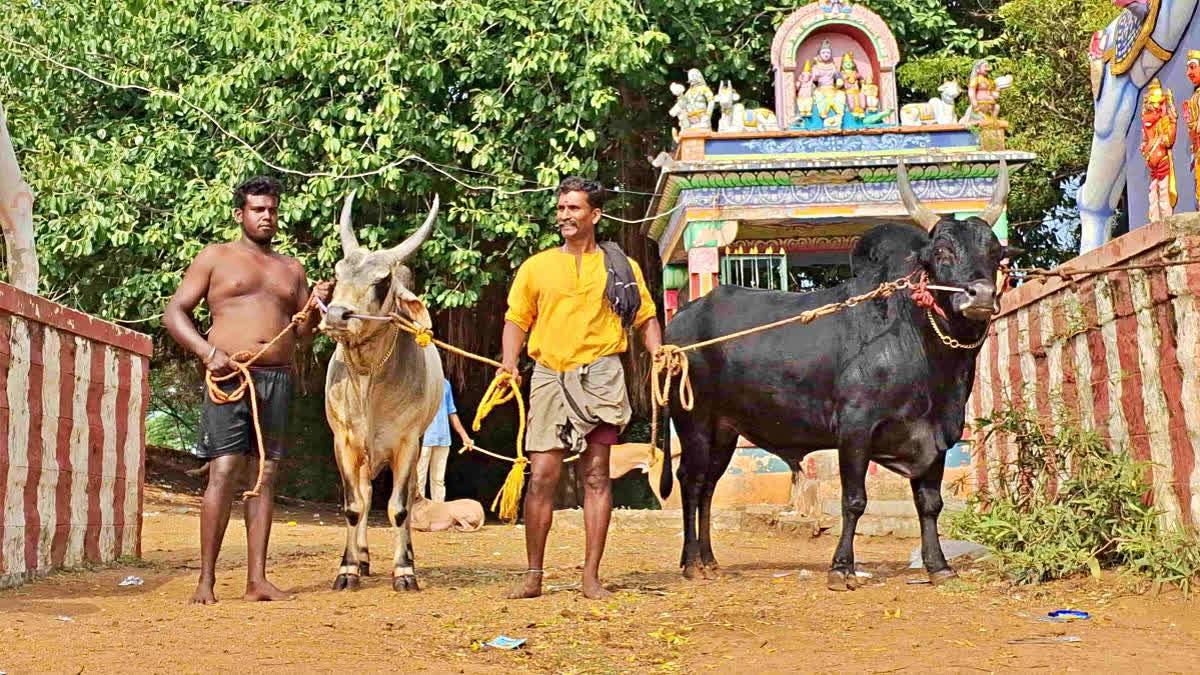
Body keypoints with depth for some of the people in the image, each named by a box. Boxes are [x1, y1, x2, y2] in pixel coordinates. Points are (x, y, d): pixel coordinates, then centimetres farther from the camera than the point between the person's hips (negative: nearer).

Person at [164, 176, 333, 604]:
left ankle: (257, 578, 4)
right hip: (230, 375, -4)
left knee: (265, 473, 2)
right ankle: (206, 580, -8)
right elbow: (174, 313, 3)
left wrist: (317, 304, -1)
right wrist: (207, 351, -13)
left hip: (278, 378, 4)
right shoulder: (216, 258, 9)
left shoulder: (291, 269, 21)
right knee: (224, 471, -12)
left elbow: (302, 331, 20)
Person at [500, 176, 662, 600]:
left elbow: (645, 318, 13)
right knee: (541, 476, -2)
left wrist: (658, 354, -5)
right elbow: (517, 319, 12)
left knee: (596, 476, -1)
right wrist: (509, 362, -5)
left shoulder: (621, 268, 10)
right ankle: (533, 575, 6)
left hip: (599, 374, -1)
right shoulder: (536, 267, 12)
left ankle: (591, 576, 4)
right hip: (548, 375, 1)